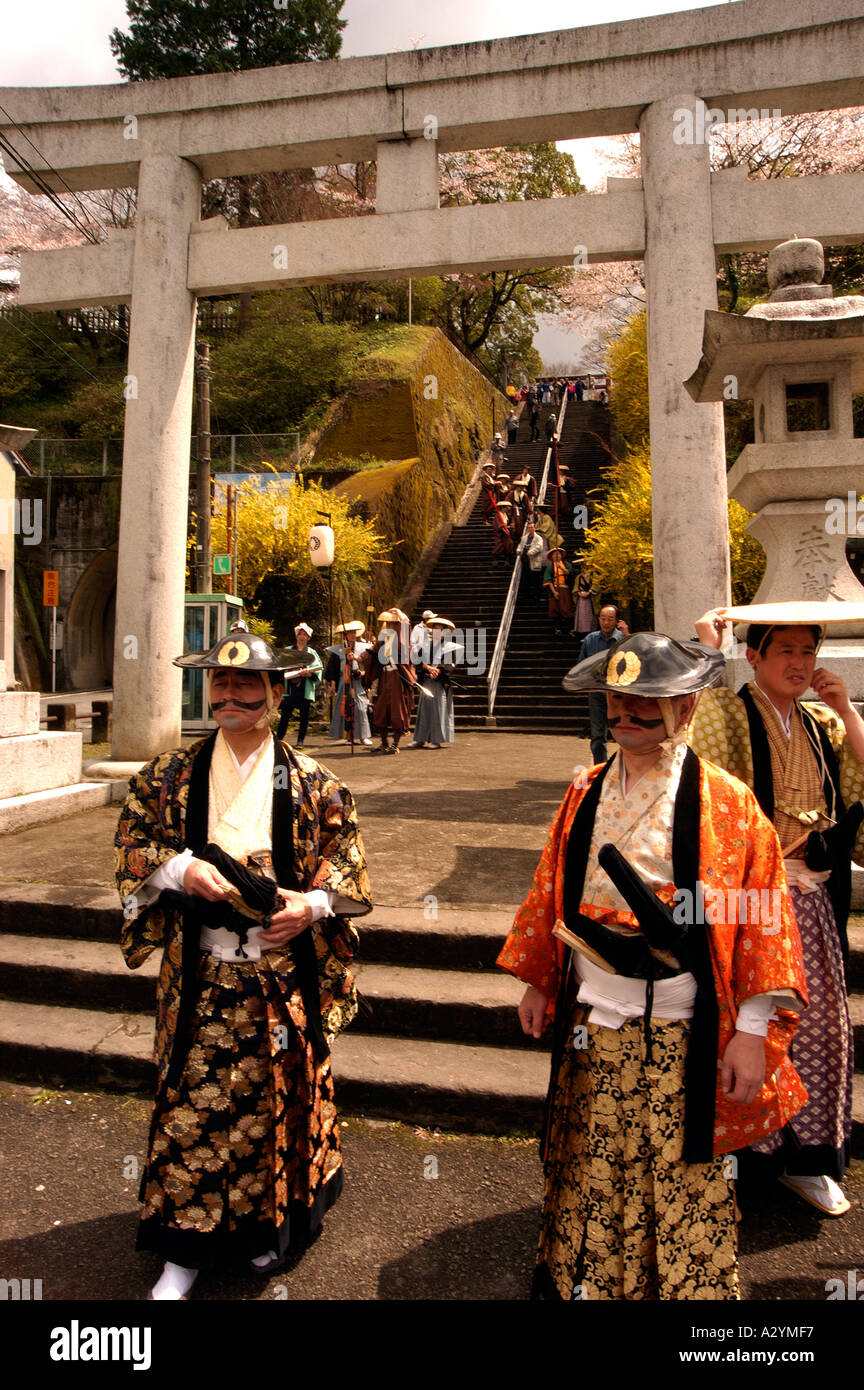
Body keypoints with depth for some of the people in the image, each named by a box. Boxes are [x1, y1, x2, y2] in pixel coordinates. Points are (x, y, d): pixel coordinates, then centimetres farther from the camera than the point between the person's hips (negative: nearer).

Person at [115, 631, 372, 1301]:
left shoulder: (312, 784, -2)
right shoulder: (170, 775, 1)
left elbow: (345, 857, 1)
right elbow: (132, 843, 3)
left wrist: (313, 903, -16)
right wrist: (181, 869, -14)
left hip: (282, 975, 0)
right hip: (200, 975, 1)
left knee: (278, 1096, 13)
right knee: (193, 1100, 8)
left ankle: (269, 1223, 38)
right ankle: (186, 1246, 29)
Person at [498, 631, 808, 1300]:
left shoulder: (728, 805, -10)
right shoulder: (585, 794, 2)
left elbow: (762, 921, -9)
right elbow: (552, 895, 9)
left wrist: (752, 1031, -11)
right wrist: (537, 982, 13)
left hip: (682, 1034, -4)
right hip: (592, 1022, 4)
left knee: (685, 1180, 11)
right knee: (591, 1168, 20)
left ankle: (690, 1285, 37)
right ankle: (579, 1273, 44)